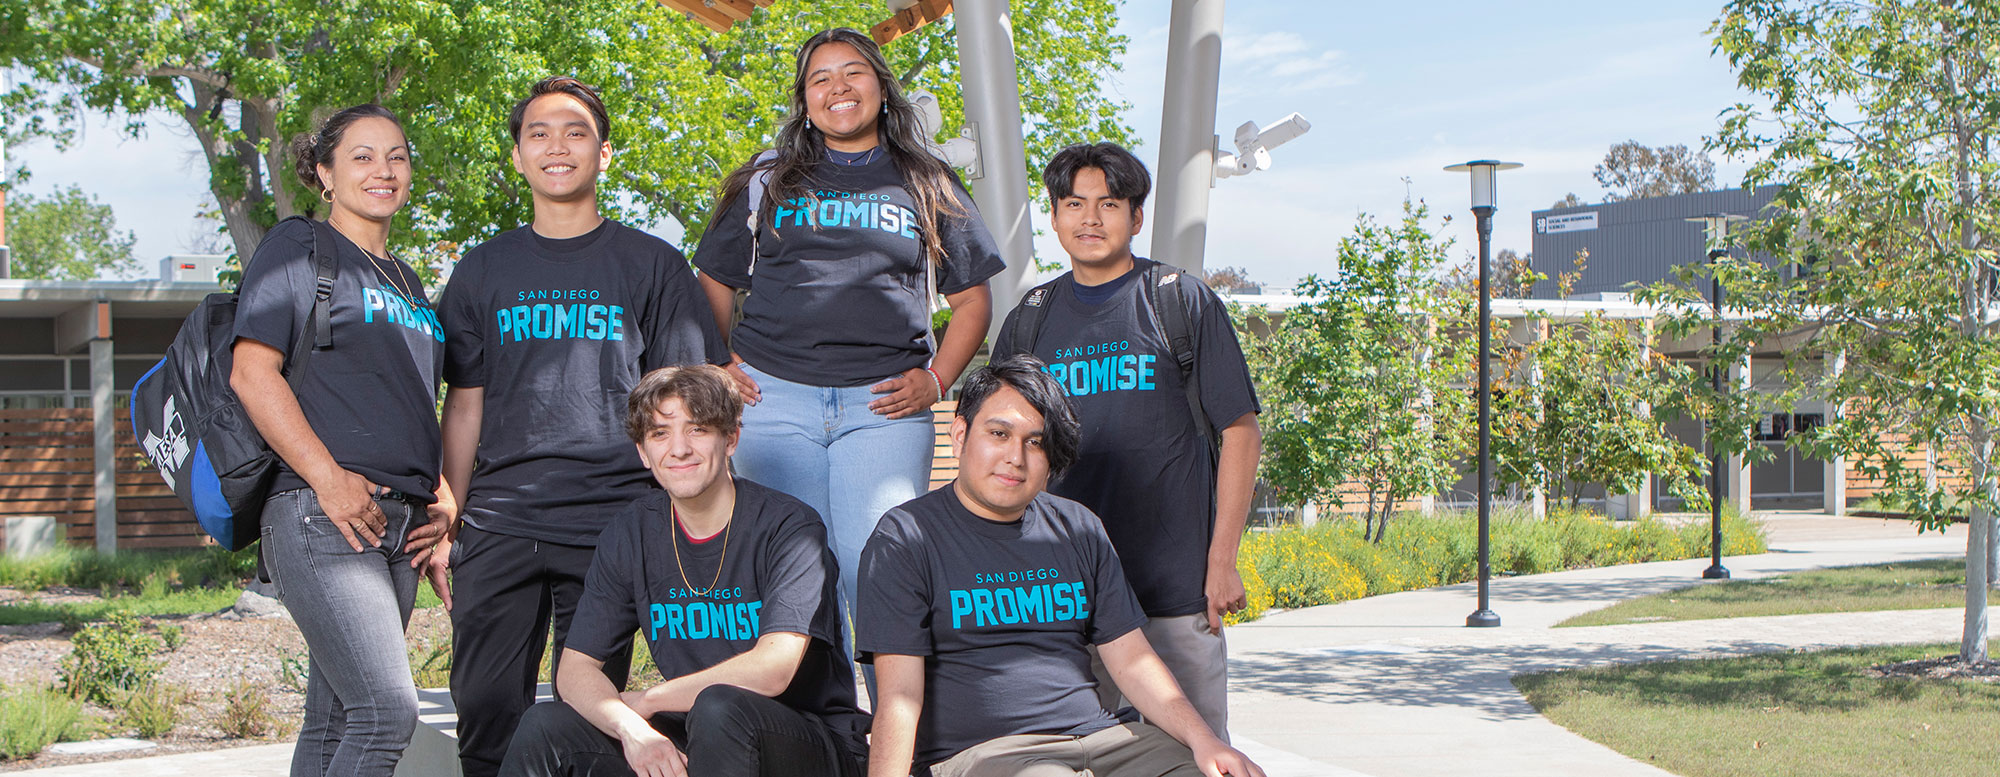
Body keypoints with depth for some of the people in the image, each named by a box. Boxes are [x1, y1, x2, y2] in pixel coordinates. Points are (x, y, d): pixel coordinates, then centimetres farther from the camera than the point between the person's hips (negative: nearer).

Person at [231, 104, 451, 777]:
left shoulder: (407, 282, 23)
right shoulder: (299, 248, 1)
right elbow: (251, 373, -9)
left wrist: (441, 497, 11)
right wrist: (328, 479, -17)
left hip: (399, 524, 8)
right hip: (321, 516, -8)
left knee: (335, 722, 8)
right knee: (387, 710, -19)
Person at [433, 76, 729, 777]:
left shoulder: (651, 265, 8)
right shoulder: (483, 271, 14)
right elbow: (465, 404, 15)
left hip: (612, 524, -2)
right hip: (499, 525, 2)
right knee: (486, 710, -1)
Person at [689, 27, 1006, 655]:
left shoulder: (927, 185, 15)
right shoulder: (767, 180, 17)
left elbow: (972, 298, 16)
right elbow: (714, 285, 20)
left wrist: (936, 379, 3)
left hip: (885, 404, -1)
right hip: (775, 398, 1)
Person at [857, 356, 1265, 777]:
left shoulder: (1079, 530, 18)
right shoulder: (907, 537, 1)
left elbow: (1133, 661, 15)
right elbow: (899, 695, -8)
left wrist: (1204, 740, -1)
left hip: (1098, 737, 6)